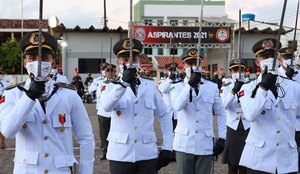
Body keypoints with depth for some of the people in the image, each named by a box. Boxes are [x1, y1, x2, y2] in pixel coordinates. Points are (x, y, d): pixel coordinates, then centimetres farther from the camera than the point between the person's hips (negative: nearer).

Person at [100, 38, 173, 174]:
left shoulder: (150, 85, 5)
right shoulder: (112, 86, -1)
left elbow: (164, 116, 9)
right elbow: (106, 106, -22)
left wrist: (167, 147, 4)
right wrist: (123, 82, -34)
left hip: (147, 155, 1)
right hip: (120, 155, -1)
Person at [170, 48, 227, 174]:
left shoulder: (212, 87, 5)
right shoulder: (178, 87, 2)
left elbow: (221, 114, 9)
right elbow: (177, 106, -19)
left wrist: (222, 138, 4)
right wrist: (190, 84, -23)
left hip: (205, 145, 1)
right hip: (184, 144, -1)